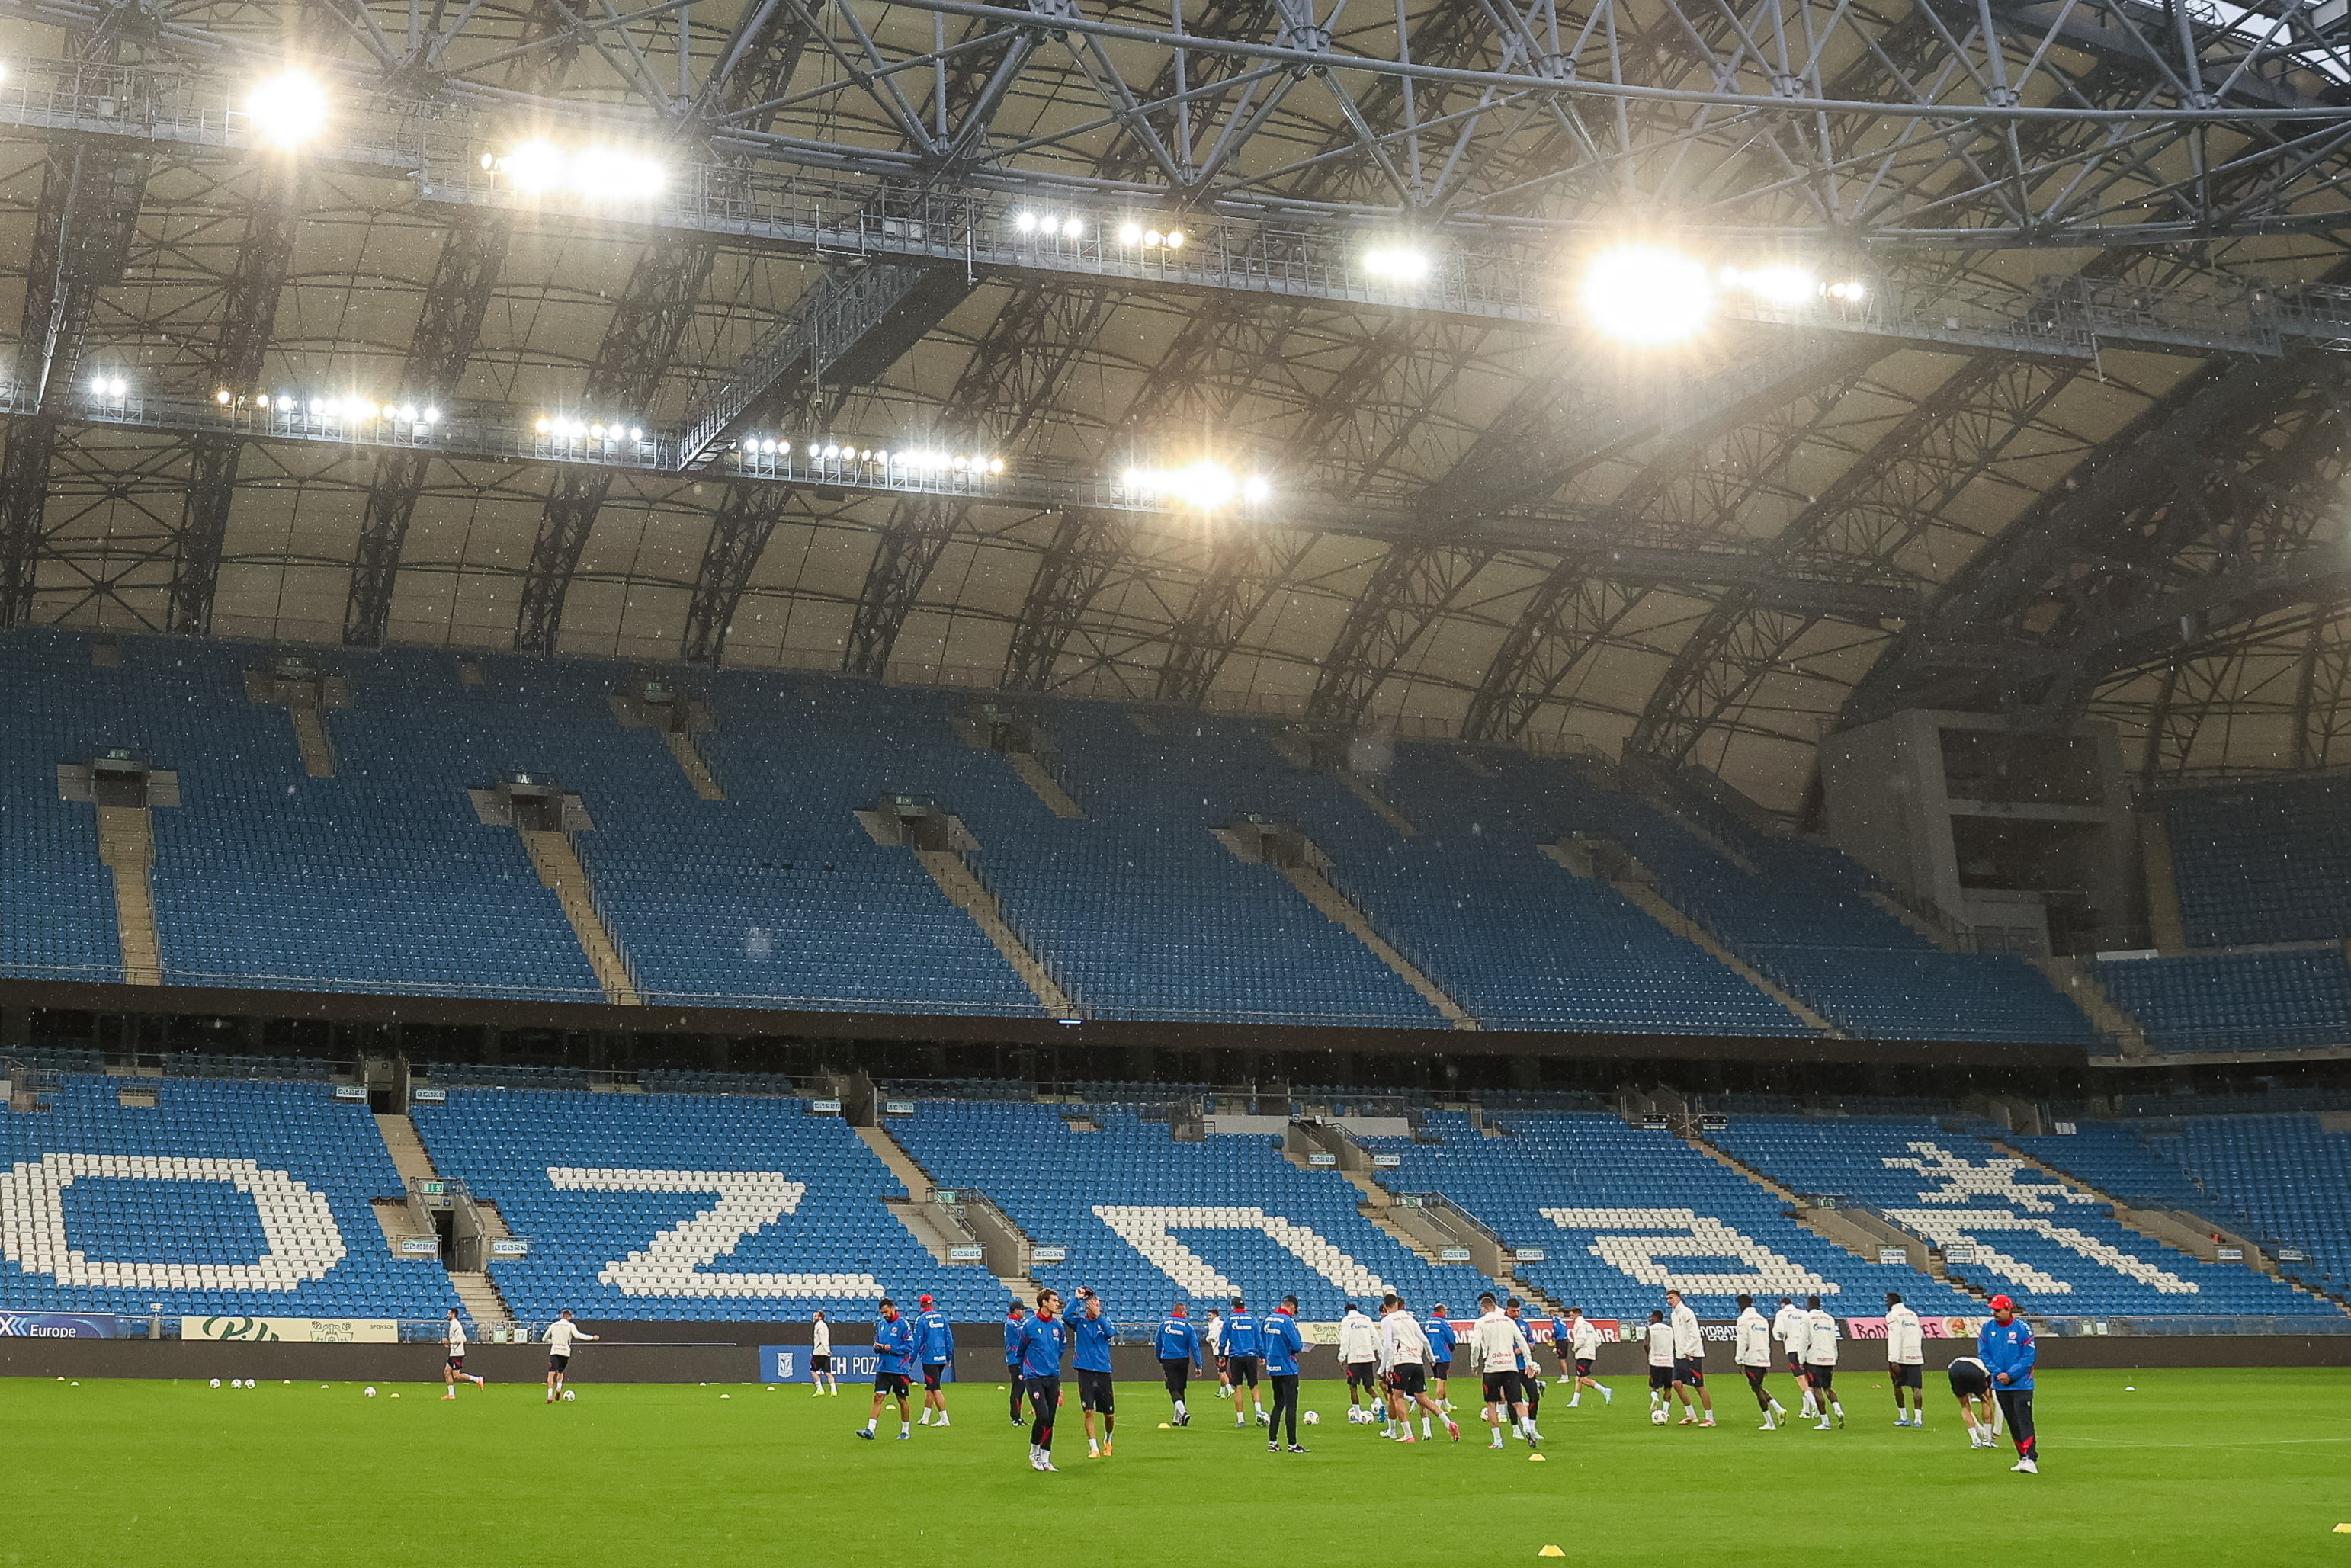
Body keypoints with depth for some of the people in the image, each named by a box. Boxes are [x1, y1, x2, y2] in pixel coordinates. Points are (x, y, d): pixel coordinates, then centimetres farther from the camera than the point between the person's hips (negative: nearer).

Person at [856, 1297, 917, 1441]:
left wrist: (891, 1348, -17)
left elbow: (909, 1346, -10)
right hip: (883, 1368, 5)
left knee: (902, 1400, 6)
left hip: (900, 1370, -5)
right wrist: (877, 1347, -2)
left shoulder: (903, 1324, -7)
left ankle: (906, 1431, 18)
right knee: (878, 1397, -6)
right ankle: (870, 1430, -12)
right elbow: (877, 1343, 20)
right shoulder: (881, 1325, 12)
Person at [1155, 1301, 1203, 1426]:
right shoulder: (1188, 1326, -3)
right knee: (1181, 1389, 13)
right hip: (1183, 1360, 1)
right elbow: (1194, 1347, -5)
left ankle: (1182, 1412, -27)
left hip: (1168, 1360, -1)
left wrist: (1160, 1360, 23)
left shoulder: (1164, 1323, 2)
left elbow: (1157, 1344, 10)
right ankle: (1178, 1419, 18)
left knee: (1173, 1389, -3)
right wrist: (1198, 1365, -3)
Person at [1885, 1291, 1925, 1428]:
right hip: (1916, 1356, 5)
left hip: (1901, 1357, -5)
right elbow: (1920, 1334, 18)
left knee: (1897, 1386, 10)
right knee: (1916, 1387, 0)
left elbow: (1894, 1338, -14)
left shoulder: (1892, 1315, -5)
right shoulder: (1912, 1314, 16)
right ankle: (1918, 1419, -10)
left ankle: (1904, 1418, 11)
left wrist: (1893, 1361, -19)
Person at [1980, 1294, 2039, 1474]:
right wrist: (1997, 1373, -10)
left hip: (2021, 1384, -5)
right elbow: (1983, 1354, 4)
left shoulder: (2022, 1328, -8)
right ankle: (2023, 1458, 16)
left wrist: (2010, 1374, -16)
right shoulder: (1987, 1329, 5)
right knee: (2012, 1423, 9)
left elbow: (2029, 1356, -10)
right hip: (2000, 1385, 5)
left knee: (2024, 1421, -13)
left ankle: (2030, 1459, -19)